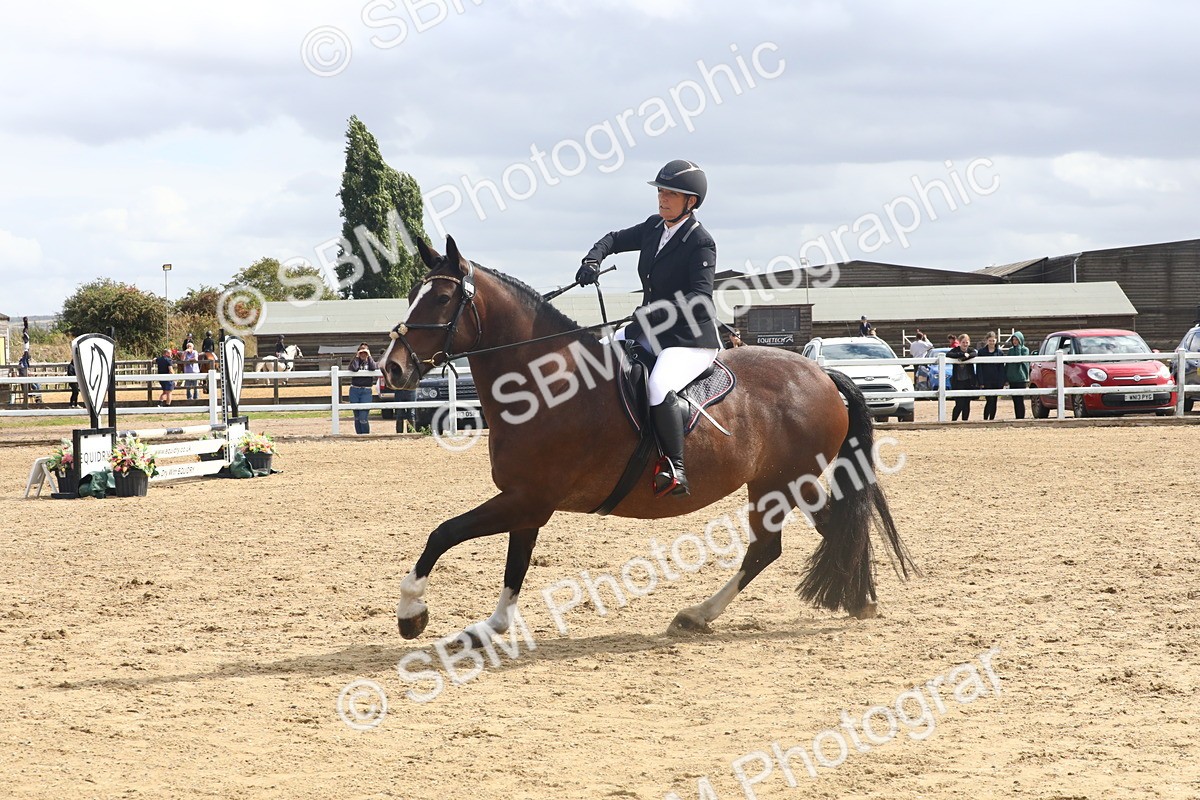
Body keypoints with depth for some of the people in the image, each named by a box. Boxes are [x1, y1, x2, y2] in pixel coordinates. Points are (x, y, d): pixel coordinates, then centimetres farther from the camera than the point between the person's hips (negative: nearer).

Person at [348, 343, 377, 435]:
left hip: (366, 391, -2)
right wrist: (357, 357, -5)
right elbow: (354, 368, -15)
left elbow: (374, 368, -15)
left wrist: (369, 356, -6)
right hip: (354, 390, 2)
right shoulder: (355, 362, 9)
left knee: (363, 417, -12)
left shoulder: (370, 362, 9)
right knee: (357, 417, 8)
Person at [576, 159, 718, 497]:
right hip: (651, 331, 9)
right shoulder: (654, 227, 8)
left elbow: (701, 297, -24)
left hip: (691, 339, -9)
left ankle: (674, 470, -27)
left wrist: (659, 311, -35)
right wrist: (594, 259, -2)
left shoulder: (700, 242, -15)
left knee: (658, 388, -34)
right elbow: (616, 239, 20)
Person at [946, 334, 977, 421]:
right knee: (959, 405, -10)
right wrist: (962, 354, -26)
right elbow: (948, 355, -21)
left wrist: (963, 358, -30)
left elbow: (973, 354, -19)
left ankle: (965, 421, 14)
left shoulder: (971, 350, 5)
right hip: (958, 382, -3)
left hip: (969, 381, 3)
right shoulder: (956, 350, 1)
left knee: (966, 404, 5)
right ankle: (953, 421, 4)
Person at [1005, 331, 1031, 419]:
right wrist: (1005, 377, 8)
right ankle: (1017, 418, 11)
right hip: (1012, 379, 5)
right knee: (1015, 401, 7)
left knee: (1019, 400, -8)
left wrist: (1018, 348, -12)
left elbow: (1020, 360, -16)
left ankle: (1021, 418, -7)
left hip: (1021, 379, -5)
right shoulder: (1010, 350, 14)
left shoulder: (1025, 350, -1)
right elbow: (1007, 364, 15)